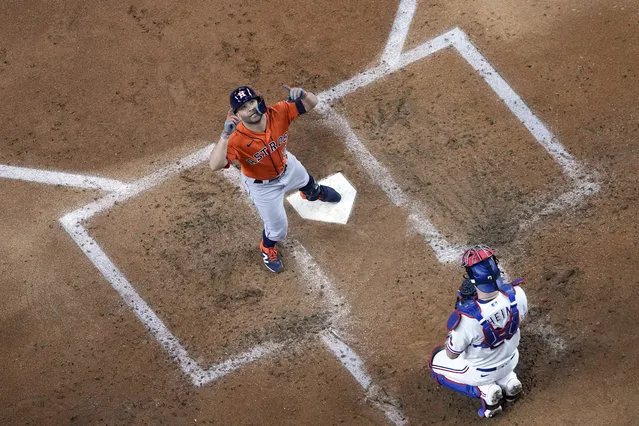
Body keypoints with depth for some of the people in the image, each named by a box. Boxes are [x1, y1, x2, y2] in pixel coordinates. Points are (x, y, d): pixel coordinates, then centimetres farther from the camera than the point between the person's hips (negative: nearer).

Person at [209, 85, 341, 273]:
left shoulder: (278, 113, -33)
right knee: (278, 227, 14)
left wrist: (303, 94, -50)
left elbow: (311, 103, -27)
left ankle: (314, 193, 80)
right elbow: (215, 165, -57)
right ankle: (267, 248, 53)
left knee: (307, 183, 38)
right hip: (263, 186, -4)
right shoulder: (236, 139, -43)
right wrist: (225, 135, -68)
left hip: (287, 166, 5)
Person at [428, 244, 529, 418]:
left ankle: (485, 392, 6)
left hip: (481, 372, -4)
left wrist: (460, 307, -20)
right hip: (510, 361, 5)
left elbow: (451, 355, -21)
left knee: (436, 359, 24)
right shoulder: (517, 294, -31)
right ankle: (508, 381, 15)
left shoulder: (465, 318, -42)